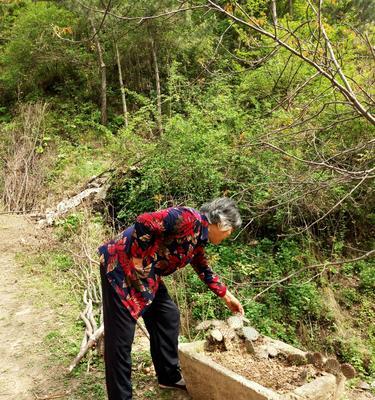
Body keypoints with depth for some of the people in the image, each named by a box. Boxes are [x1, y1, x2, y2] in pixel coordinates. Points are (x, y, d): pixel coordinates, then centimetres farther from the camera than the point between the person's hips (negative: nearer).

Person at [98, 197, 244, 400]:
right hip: (120, 266, -10)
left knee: (168, 316, 16)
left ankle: (169, 376, 31)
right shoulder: (190, 219, -19)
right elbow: (144, 222, -28)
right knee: (120, 337, -3)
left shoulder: (198, 240, 12)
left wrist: (227, 296, 32)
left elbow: (204, 269, 27)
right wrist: (137, 259, -20)